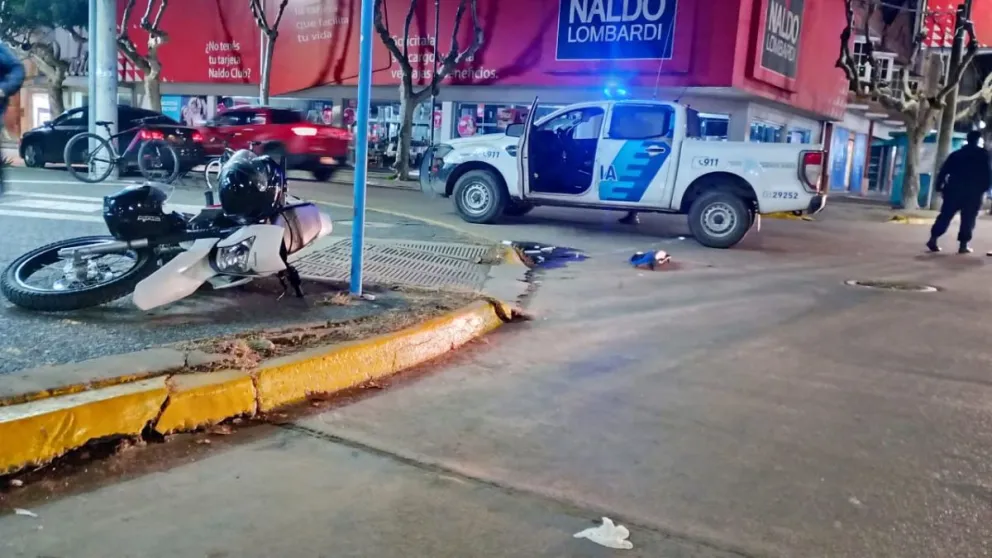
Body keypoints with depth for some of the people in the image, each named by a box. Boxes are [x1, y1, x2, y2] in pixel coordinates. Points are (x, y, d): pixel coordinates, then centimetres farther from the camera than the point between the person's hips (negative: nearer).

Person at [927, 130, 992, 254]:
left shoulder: (956, 154, 12)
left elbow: (943, 171, 5)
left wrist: (939, 187, 7)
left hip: (954, 190, 3)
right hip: (973, 193, -3)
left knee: (945, 216, 5)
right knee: (968, 219, 1)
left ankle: (933, 239, -4)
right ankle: (963, 245, -3)